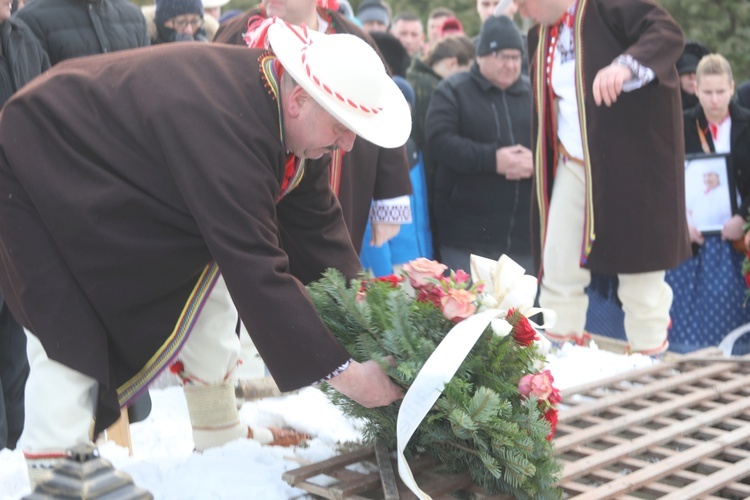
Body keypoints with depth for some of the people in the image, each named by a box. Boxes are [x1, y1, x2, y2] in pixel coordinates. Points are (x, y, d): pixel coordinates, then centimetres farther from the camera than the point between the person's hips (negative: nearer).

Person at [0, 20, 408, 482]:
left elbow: (318, 218, -3)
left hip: (134, 184, 9)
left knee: (204, 291, 8)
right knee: (68, 338, -16)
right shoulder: (226, 125, -40)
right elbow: (255, 268, -41)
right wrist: (339, 369, -37)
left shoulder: (276, 102, -12)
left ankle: (223, 441, 22)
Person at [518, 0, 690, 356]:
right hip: (572, 165, 7)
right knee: (557, 272, 6)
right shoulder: (539, 36, 12)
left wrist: (626, 65, -39)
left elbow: (668, 32, -22)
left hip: (628, 162, -6)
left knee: (637, 265, 1)